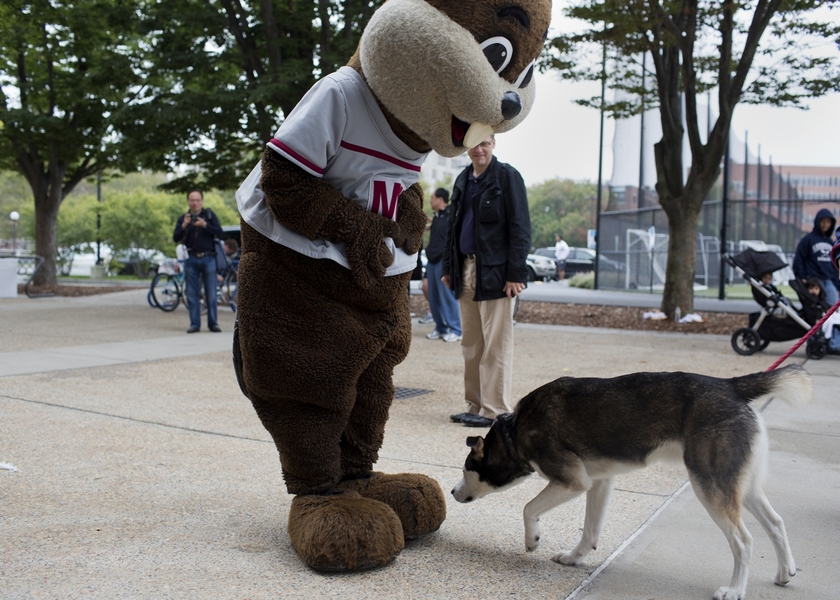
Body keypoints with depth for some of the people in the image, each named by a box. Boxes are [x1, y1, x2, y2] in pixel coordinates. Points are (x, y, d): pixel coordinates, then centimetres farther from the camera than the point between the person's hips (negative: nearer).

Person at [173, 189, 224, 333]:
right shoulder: (183, 218, 10)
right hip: (191, 259, 2)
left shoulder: (209, 214, 6)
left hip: (208, 258, -2)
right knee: (192, 294, 2)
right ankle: (195, 323, 7)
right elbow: (176, 238, -1)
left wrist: (205, 225, -20)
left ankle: (213, 323, 4)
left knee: (211, 293, -2)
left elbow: (219, 232, -5)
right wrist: (184, 226, -18)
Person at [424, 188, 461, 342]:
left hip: (444, 261, -9)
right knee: (434, 297, 9)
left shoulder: (451, 215, -8)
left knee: (448, 296, -7)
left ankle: (455, 330, -2)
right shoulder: (436, 217, 19)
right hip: (432, 261, 9)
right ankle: (440, 328, 17)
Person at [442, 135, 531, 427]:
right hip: (466, 270, 7)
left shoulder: (507, 176, -5)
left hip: (495, 272, -7)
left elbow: (520, 227, -9)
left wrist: (516, 273, -15)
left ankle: (495, 410, 5)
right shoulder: (463, 179, 15)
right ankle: (475, 406, 19)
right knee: (471, 344, 10)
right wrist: (448, 267, 15)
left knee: (495, 345, -2)